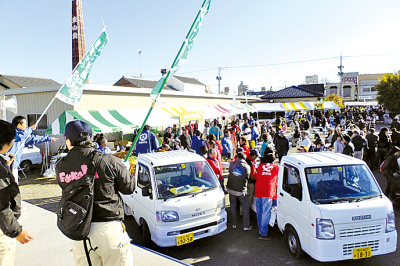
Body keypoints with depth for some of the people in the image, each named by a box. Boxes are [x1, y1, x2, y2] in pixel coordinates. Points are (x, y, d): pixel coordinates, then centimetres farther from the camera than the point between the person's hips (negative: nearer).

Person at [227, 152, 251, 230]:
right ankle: (246, 226, 11)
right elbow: (247, 178, 3)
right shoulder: (247, 166, -7)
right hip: (241, 190, -2)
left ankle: (234, 224, 23)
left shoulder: (231, 164, -5)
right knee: (245, 207, 10)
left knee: (233, 206, 16)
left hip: (231, 189, 2)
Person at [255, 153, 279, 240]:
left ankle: (260, 230, 26)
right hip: (267, 193, -4)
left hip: (258, 192, 5)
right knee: (265, 214, -1)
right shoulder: (276, 167, 7)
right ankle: (263, 234, 1)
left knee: (259, 213, 15)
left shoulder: (260, 166, 15)